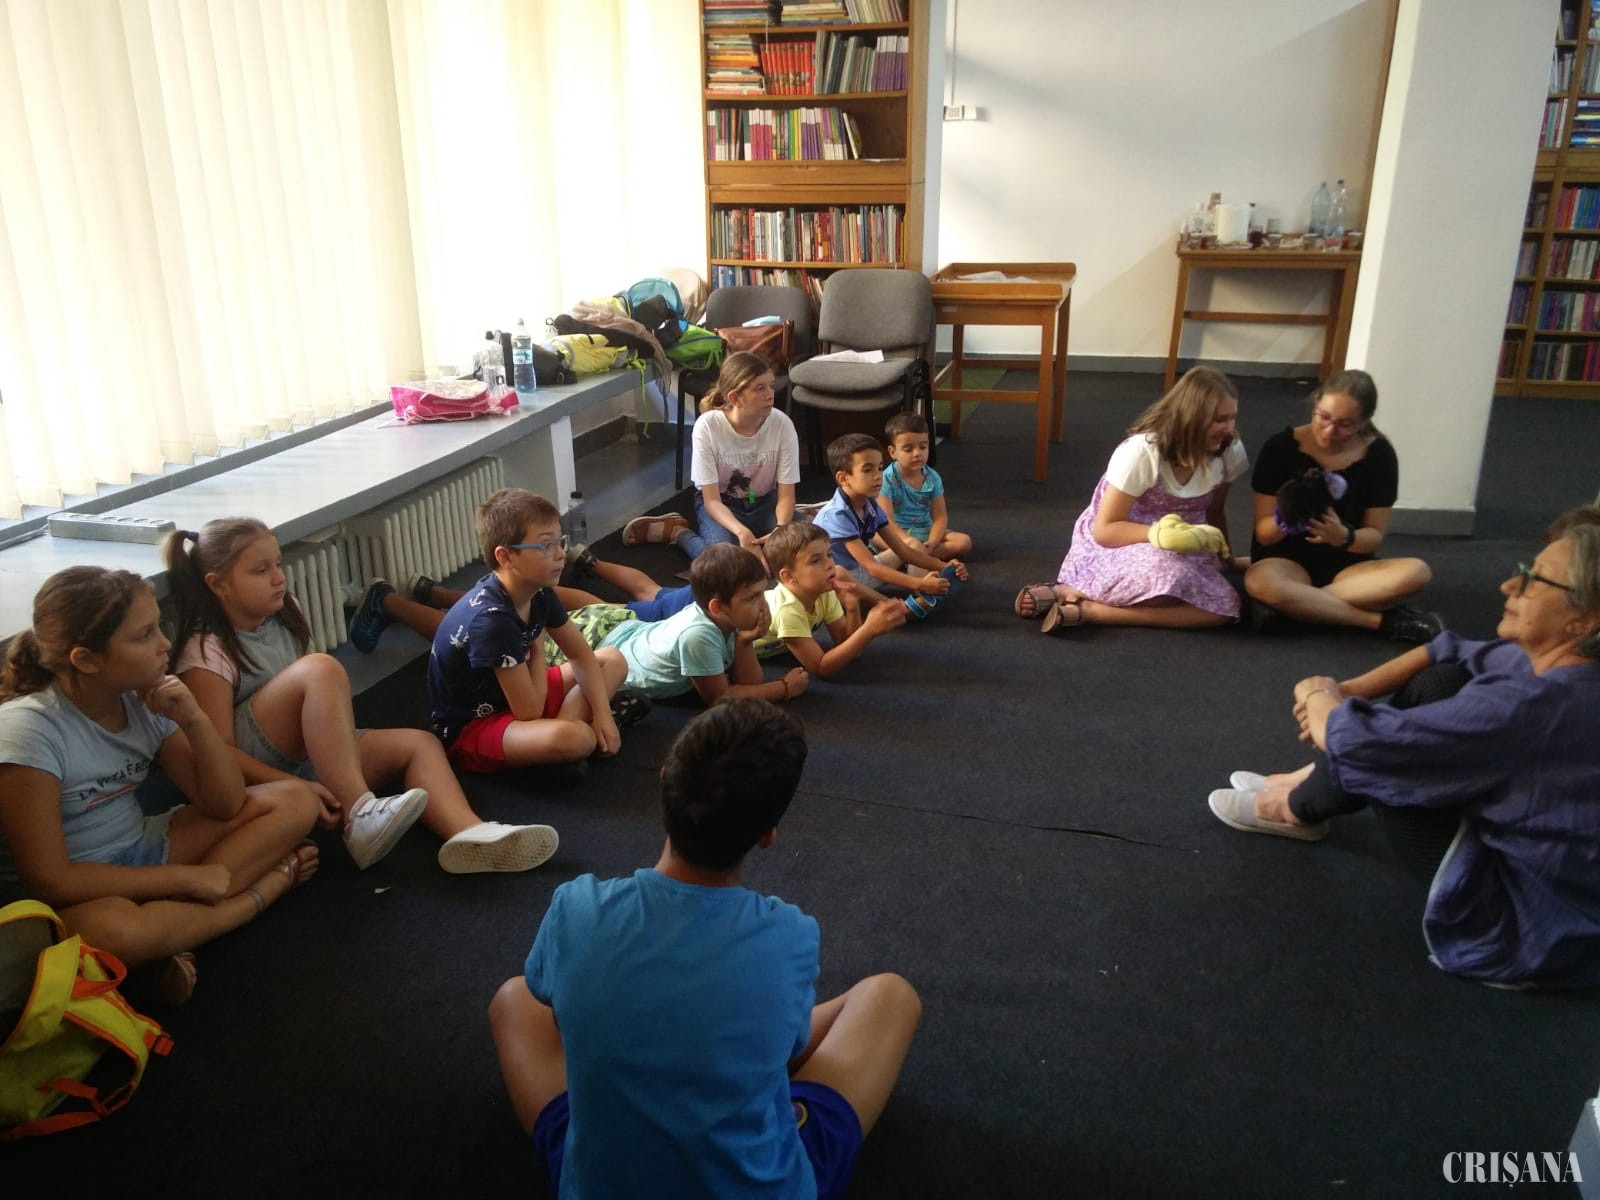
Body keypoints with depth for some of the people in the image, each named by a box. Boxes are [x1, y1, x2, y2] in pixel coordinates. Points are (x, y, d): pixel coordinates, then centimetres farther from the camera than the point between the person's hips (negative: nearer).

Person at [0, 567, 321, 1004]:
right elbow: (49, 881, -24)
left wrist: (194, 720, -19)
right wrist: (188, 878, -22)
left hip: (140, 855, 7)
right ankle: (268, 885, -16)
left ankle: (172, 920, -18)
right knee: (112, 927, -42)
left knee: (295, 801, -6)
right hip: (70, 898, -6)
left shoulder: (145, 700, -5)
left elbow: (225, 805, -3)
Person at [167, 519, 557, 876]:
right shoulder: (207, 654, -14)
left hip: (305, 755, 8)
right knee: (321, 668, -29)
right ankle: (359, 814, -35)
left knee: (417, 743, -11)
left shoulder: (284, 619, 8)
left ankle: (467, 833, -39)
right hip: (256, 772, -8)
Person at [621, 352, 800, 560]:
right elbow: (711, 500, -22)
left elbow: (786, 495, -16)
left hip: (764, 503, 3)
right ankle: (678, 531, 0)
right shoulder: (708, 426, -24)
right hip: (721, 503, -3)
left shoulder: (782, 424, -20)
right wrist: (740, 531, -41)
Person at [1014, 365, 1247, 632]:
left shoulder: (1229, 451, -4)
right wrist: (1159, 534, -32)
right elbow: (1105, 530, -20)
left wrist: (1225, 557, 11)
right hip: (1112, 546, -7)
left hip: (1177, 551, 7)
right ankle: (1071, 594, -22)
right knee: (1169, 574, -41)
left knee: (1223, 607, -26)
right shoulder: (1142, 451, -20)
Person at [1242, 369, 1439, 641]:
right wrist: (1283, 521, -32)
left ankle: (1294, 604, -24)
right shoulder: (1281, 446, -10)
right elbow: (1264, 534, -8)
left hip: (1347, 566, 2)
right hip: (1287, 560, -2)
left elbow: (1374, 535, -2)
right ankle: (1382, 620, -24)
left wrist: (1344, 537, -25)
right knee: (1259, 581, -38)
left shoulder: (1378, 455, -3)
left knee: (1416, 572, -27)